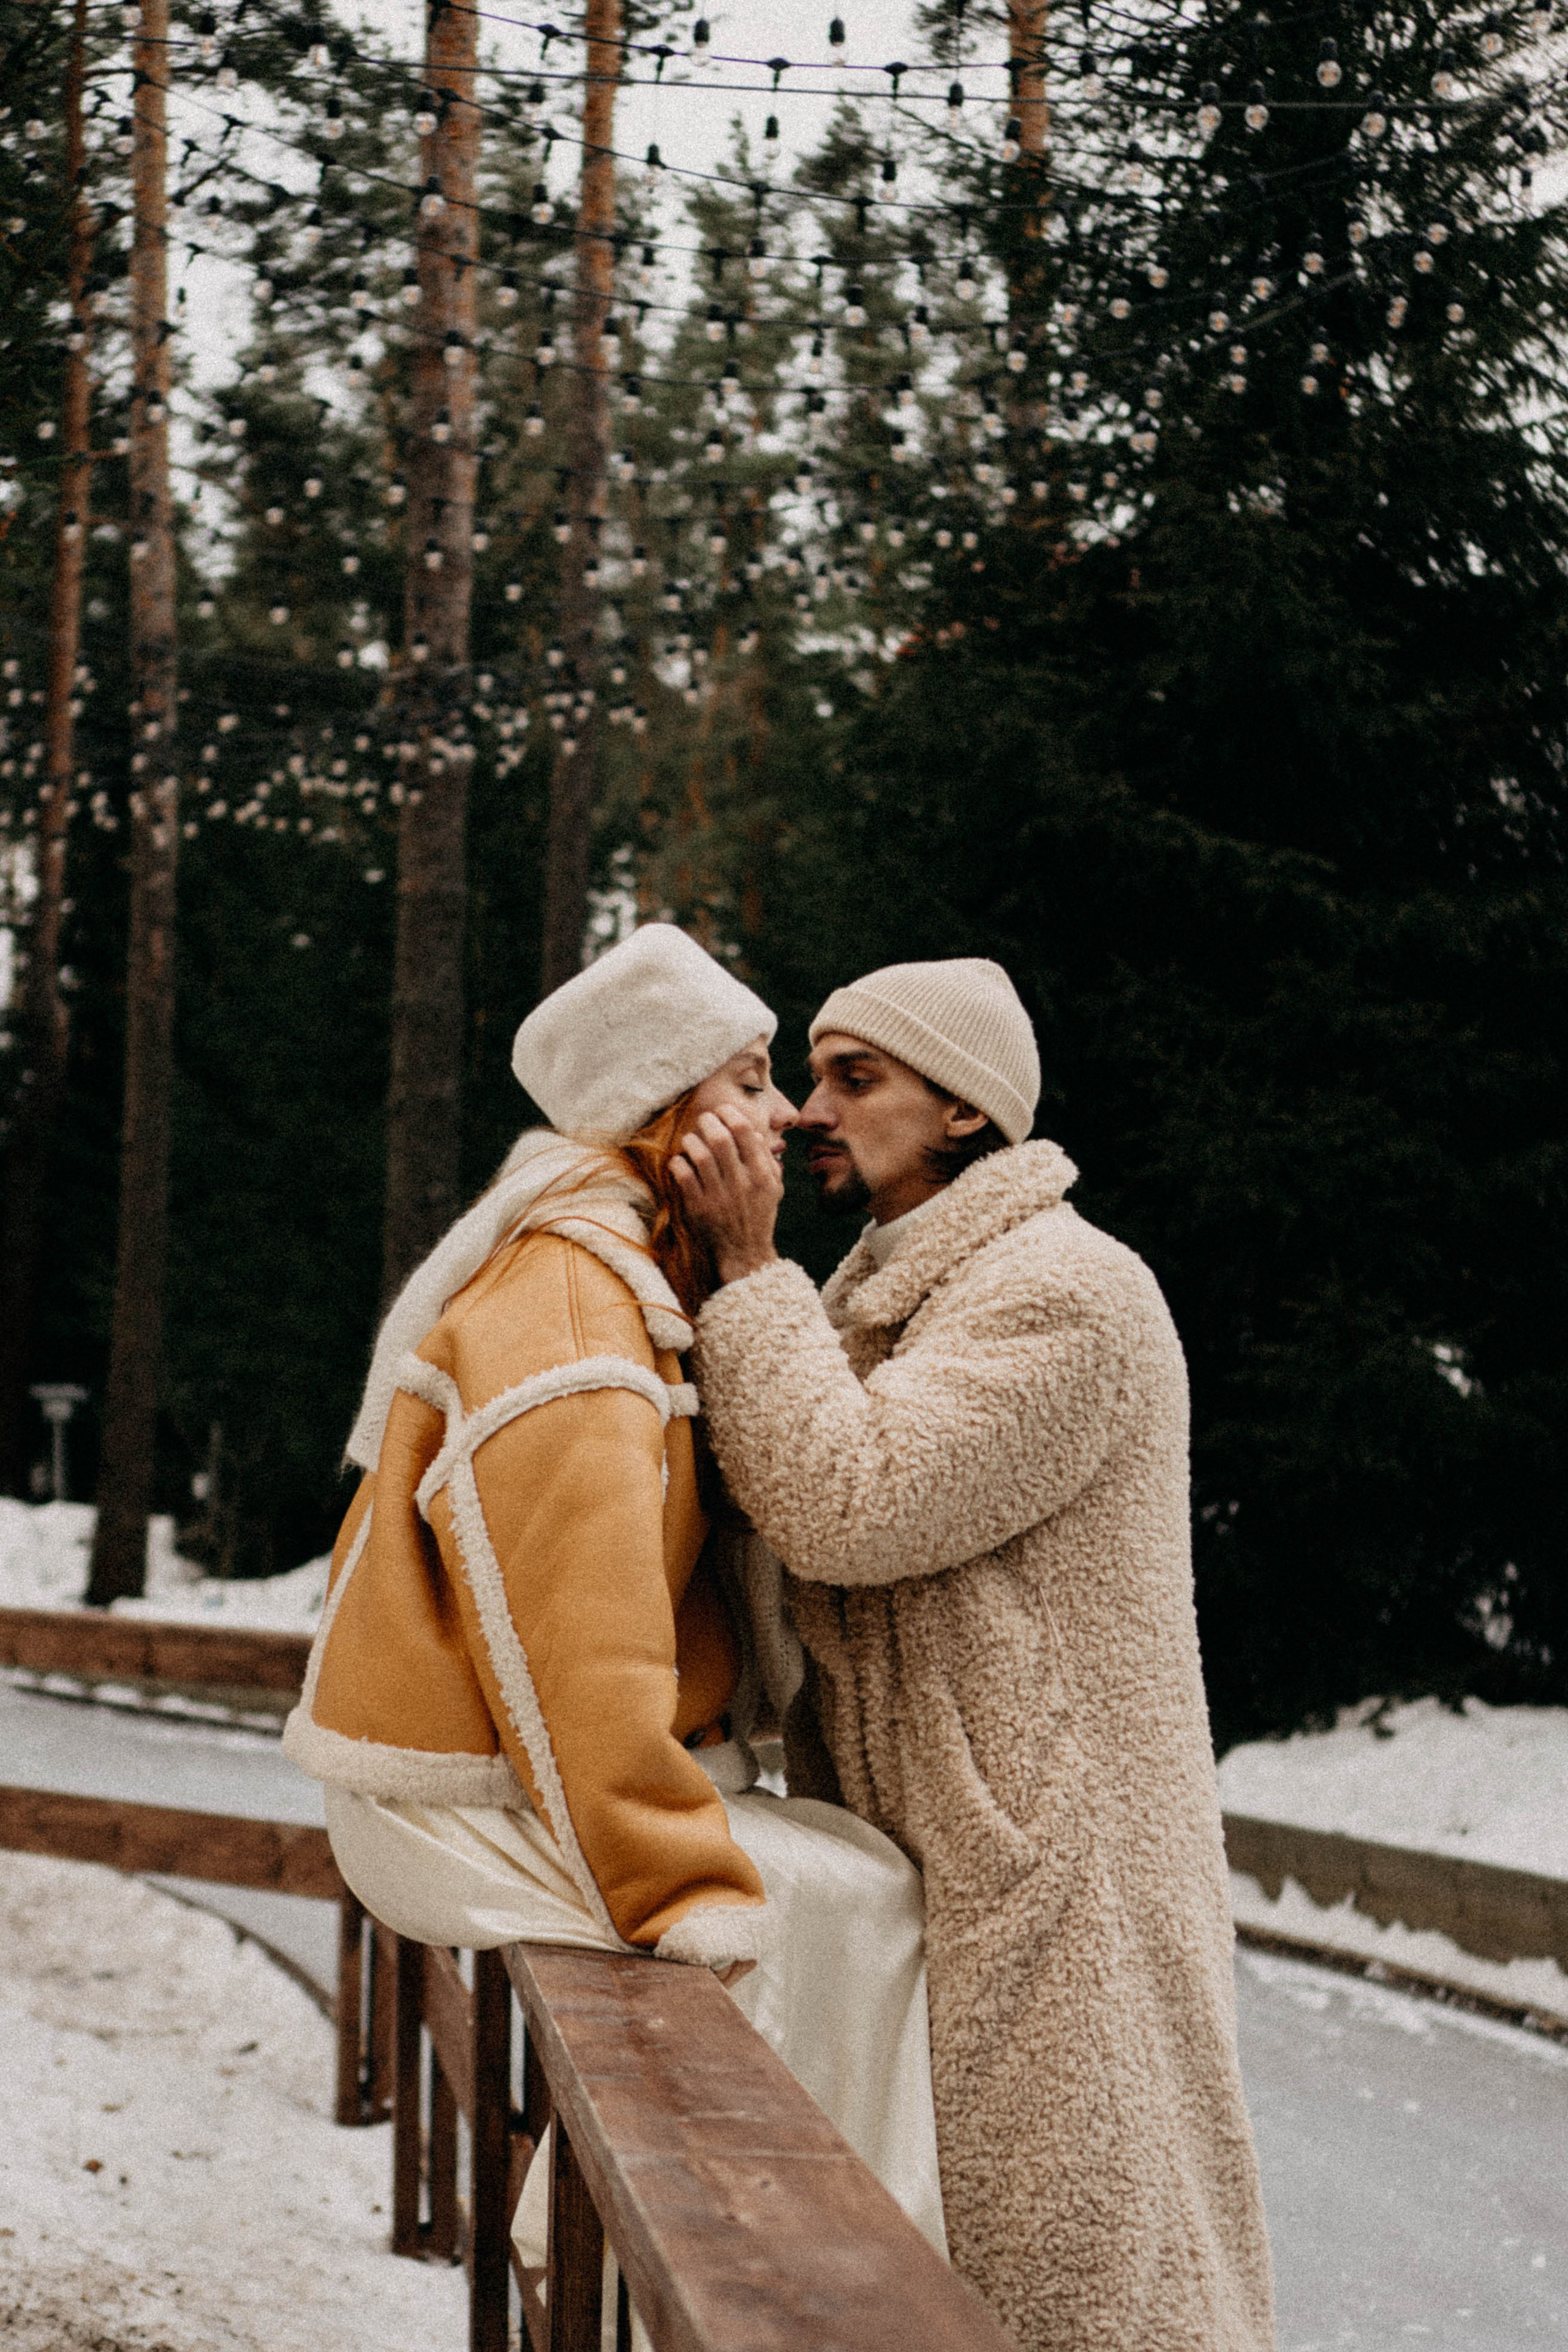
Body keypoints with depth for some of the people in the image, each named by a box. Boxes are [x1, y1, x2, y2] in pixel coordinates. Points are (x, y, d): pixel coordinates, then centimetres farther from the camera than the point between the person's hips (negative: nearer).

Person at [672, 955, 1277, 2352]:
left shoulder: (1067, 1293, -15)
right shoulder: (887, 1294, 17)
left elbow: (848, 1510, -24)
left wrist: (749, 1268, -19)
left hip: (1042, 1866, -9)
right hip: (908, 1856, 9)